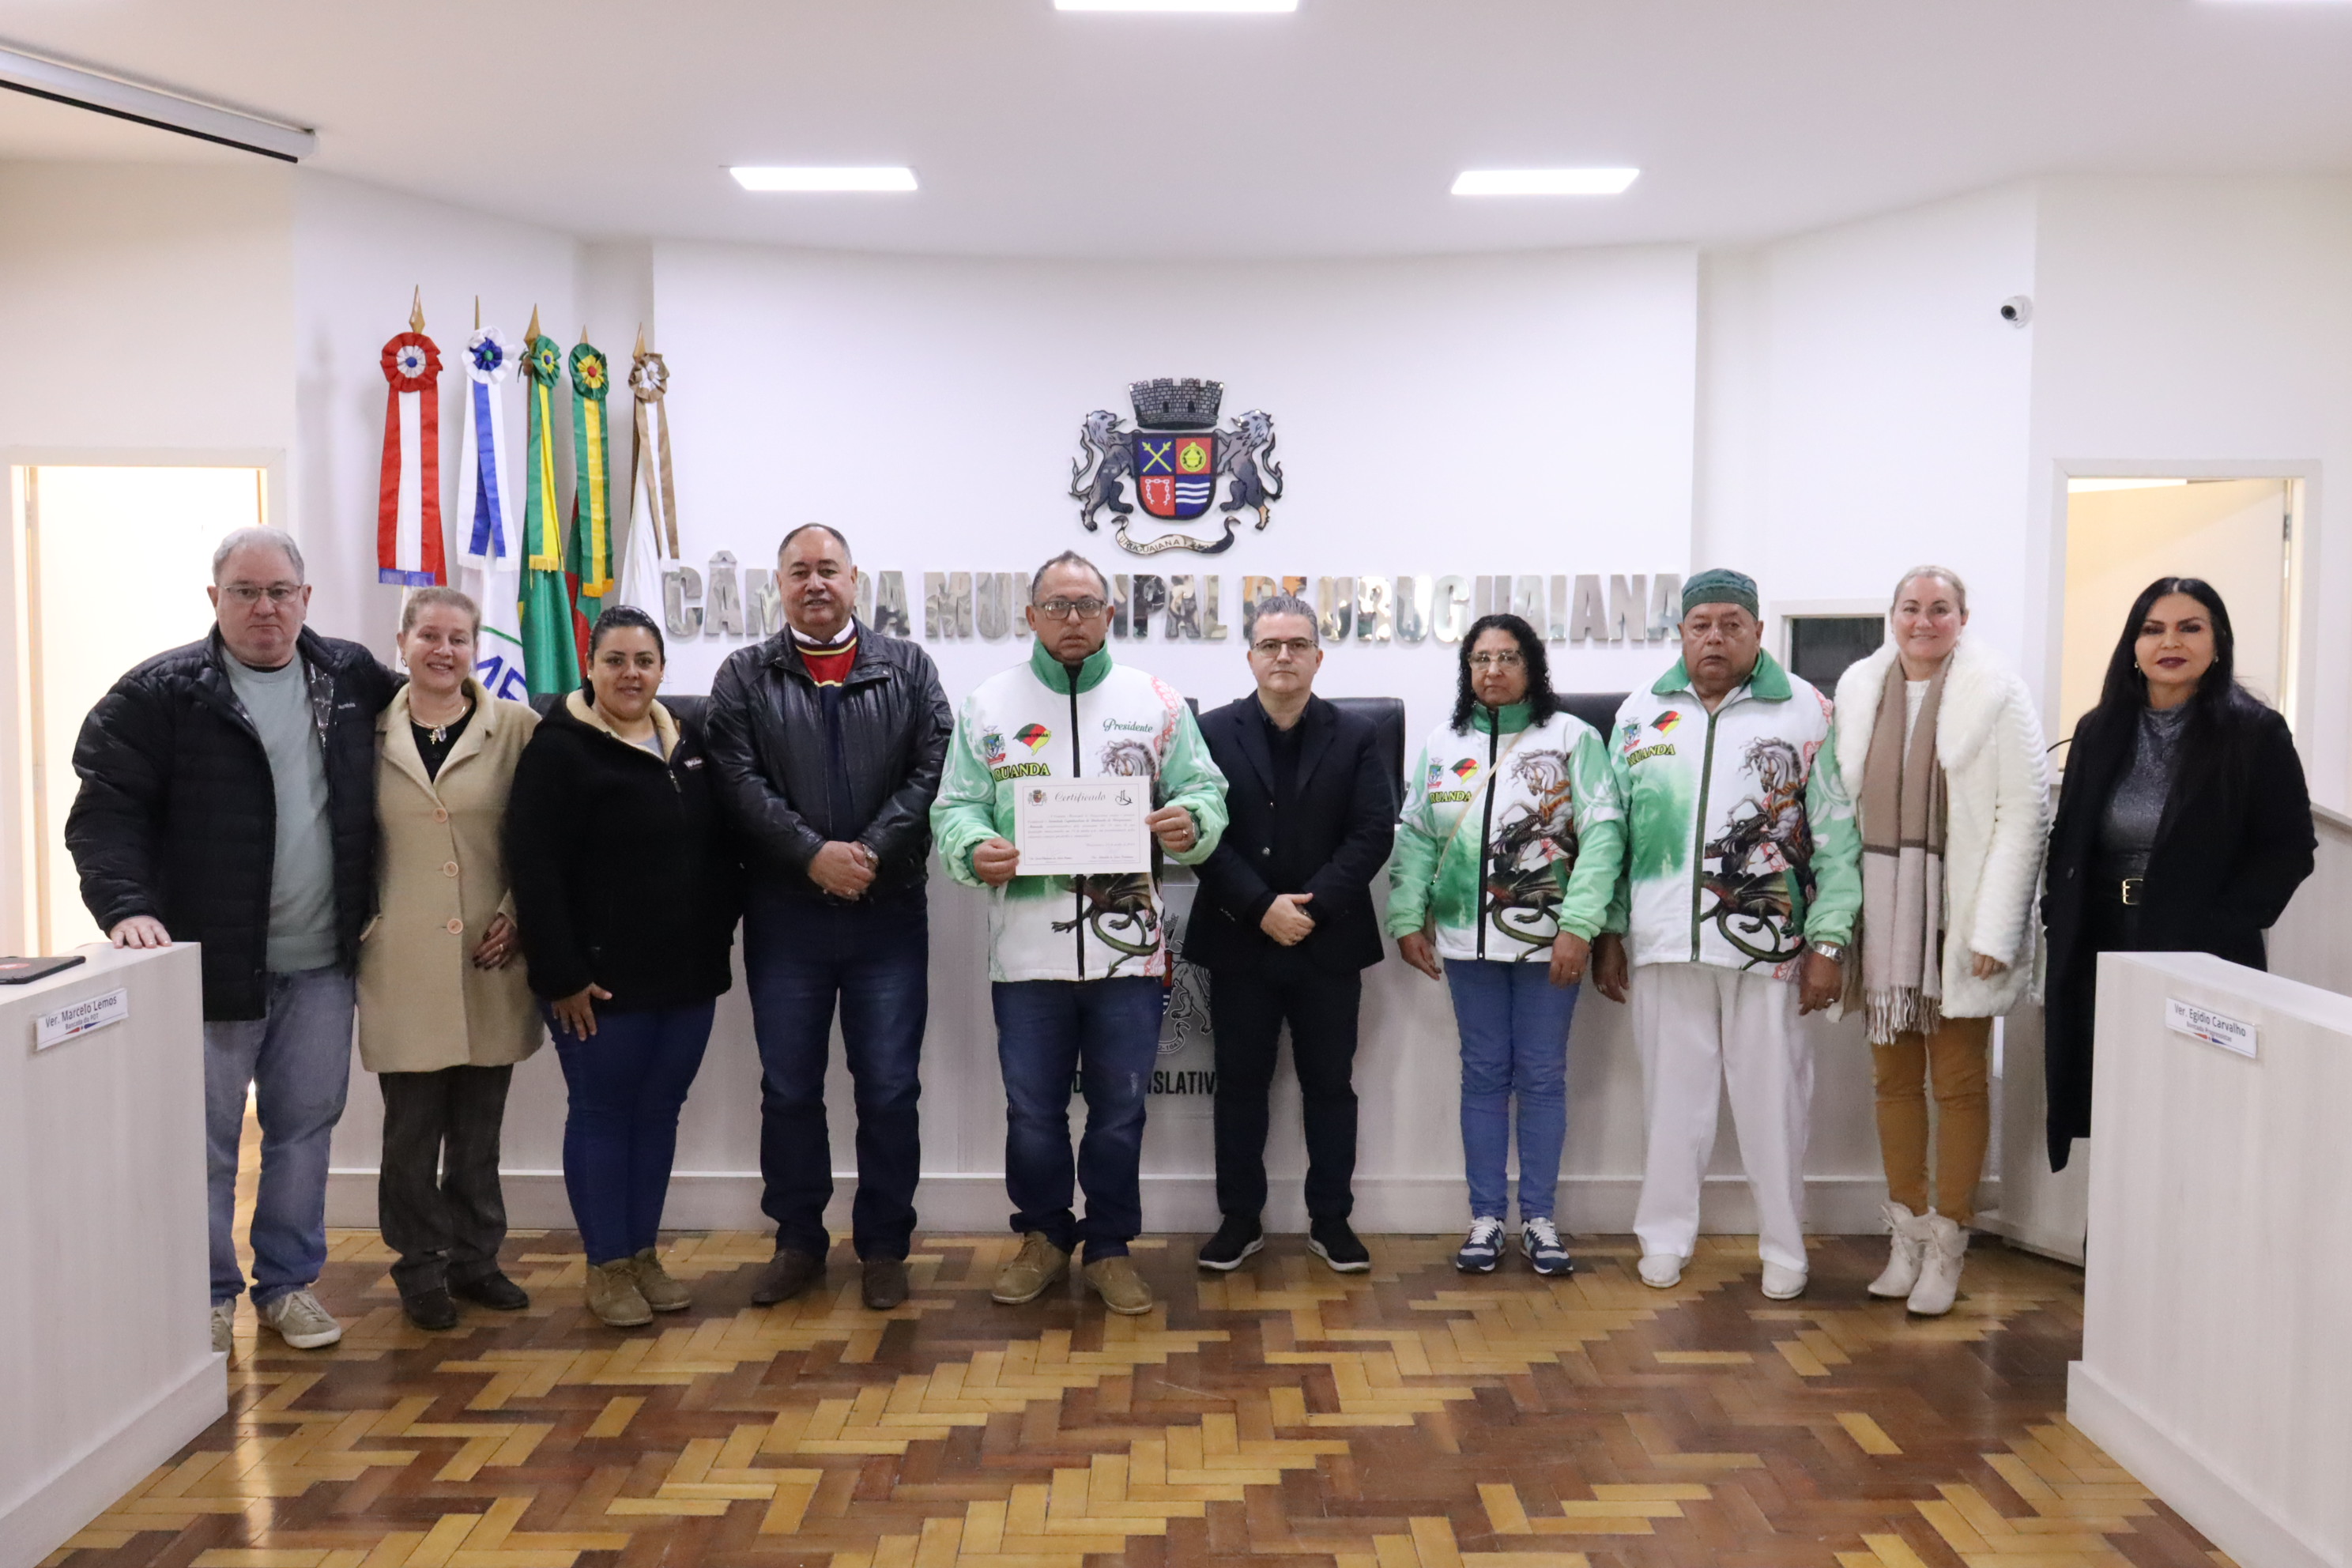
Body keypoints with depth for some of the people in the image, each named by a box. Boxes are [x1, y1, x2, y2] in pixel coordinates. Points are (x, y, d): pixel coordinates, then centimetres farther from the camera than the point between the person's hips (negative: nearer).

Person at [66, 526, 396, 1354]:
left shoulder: (353, 678, 6)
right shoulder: (161, 694, -6)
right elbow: (105, 813, -10)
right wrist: (126, 905, -24)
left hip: (321, 963, 4)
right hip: (211, 963, -3)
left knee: (306, 1125, 12)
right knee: (205, 1137, 7)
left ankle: (289, 1282, 28)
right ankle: (206, 1294, 23)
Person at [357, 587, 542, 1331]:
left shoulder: (516, 729, 1)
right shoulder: (370, 733, 3)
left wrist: (517, 915, -6)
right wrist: (363, 920, 2)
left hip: (490, 962, 0)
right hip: (403, 963, 0)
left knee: (479, 1127, 10)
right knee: (412, 1126, 5)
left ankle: (474, 1259, 26)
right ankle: (421, 1269, 21)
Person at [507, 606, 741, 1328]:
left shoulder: (688, 746, 10)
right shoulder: (559, 751, -8)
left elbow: (720, 852, 16)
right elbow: (534, 871, -14)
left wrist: (717, 941, 9)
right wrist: (561, 975, -17)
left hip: (688, 975, 6)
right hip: (600, 980, -5)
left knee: (658, 1112, 12)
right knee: (601, 1115, 4)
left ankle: (645, 1255, 24)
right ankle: (606, 1268, 16)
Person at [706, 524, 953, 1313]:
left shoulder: (908, 668, 7)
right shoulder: (744, 676, 6)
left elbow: (933, 769, -4)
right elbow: (739, 781, -5)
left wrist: (871, 852, -14)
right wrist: (815, 854, -16)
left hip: (889, 915, 0)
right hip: (784, 917, 1)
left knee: (890, 1089, 4)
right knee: (788, 1088, 9)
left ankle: (884, 1246, 19)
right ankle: (798, 1240, 24)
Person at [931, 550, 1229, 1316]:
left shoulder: (1156, 701, 5)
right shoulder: (989, 704, 5)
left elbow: (1203, 788, 4)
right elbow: (956, 806, 3)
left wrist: (1192, 821, -18)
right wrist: (973, 849, -18)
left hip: (1128, 948, 0)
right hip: (1026, 950, 0)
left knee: (1120, 1110, 10)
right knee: (1032, 1111, 10)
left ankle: (1110, 1247, 26)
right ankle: (1044, 1237, 31)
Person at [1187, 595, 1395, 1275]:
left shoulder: (1356, 735, 4)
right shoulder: (1213, 732, 2)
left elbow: (1373, 833, -5)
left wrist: (1313, 907, -15)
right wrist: (1261, 907, -16)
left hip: (1329, 943, 0)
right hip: (1239, 941, 0)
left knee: (1330, 1085, 8)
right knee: (1240, 1085, 8)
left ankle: (1330, 1219, 19)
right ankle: (1239, 1218, 18)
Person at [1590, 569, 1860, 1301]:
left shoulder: (1806, 711, 1)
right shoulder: (1641, 713, 9)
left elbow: (1837, 836, -1)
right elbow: (1613, 830, 11)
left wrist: (1829, 942, -6)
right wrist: (1609, 932, 8)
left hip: (1768, 943, -2)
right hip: (1664, 940, 2)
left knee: (1774, 1096, 5)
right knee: (1672, 1093, 10)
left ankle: (1783, 1246, 19)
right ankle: (1665, 1236, 22)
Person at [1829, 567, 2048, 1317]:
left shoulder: (1997, 694, -5)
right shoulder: (1859, 687, 7)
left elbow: (2025, 814, -8)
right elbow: (1841, 801, 8)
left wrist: (1994, 930, -13)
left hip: (1957, 910, -4)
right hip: (1880, 907, 4)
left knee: (1958, 1083, 3)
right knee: (1893, 1076, 10)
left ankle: (1946, 1244, 13)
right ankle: (1906, 1236, 21)